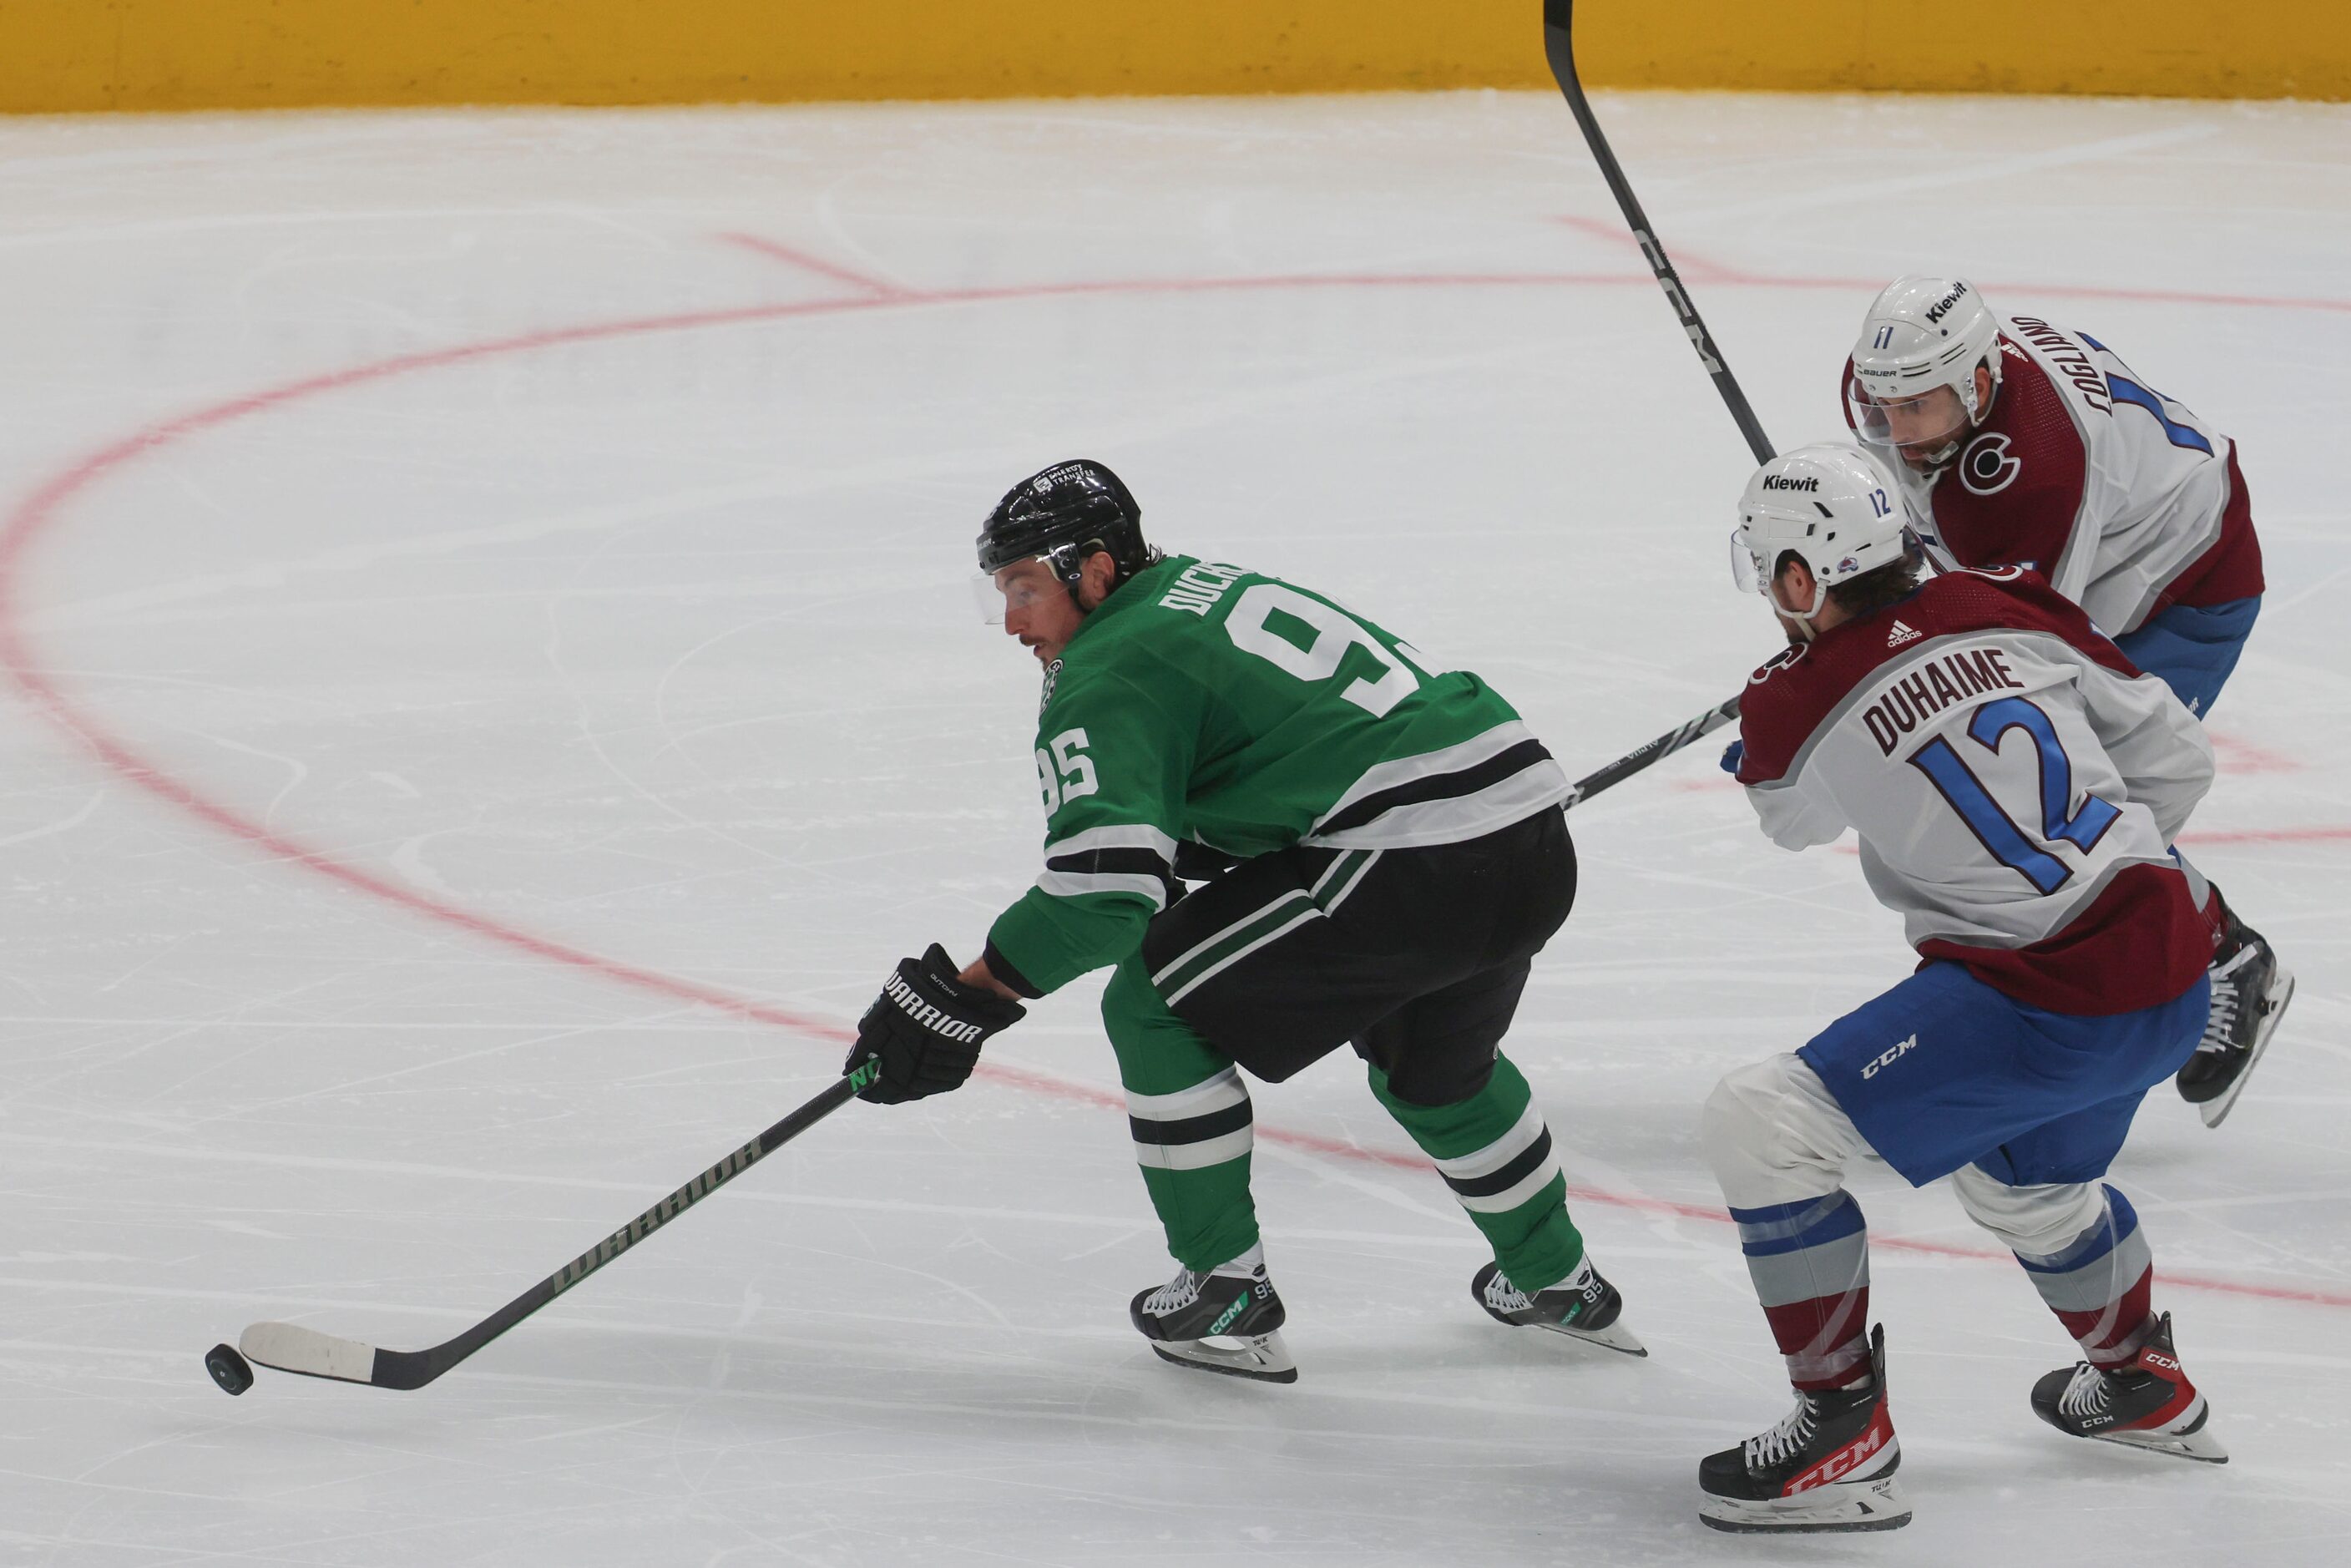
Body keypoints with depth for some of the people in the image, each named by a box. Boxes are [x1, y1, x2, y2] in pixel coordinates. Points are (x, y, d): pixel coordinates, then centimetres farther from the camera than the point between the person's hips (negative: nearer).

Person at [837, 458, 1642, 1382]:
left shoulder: (1105, 674, -5)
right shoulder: (1210, 586, 22)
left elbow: (1107, 884, -17)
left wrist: (961, 1001, -10)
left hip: (1413, 864, -9)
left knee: (1155, 1009, 5)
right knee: (1430, 1063, 35)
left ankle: (1225, 1298, 10)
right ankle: (1556, 1283, 49)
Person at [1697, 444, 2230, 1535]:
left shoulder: (1799, 706, -9)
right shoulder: (2005, 610, 4)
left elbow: (1789, 815, 16)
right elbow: (2175, 757, 11)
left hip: (2047, 1011, -8)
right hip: (2171, 972, 8)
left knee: (1762, 1127, -4)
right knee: (2029, 1182, 36)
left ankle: (1844, 1435, -1)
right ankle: (2145, 1390, 57)